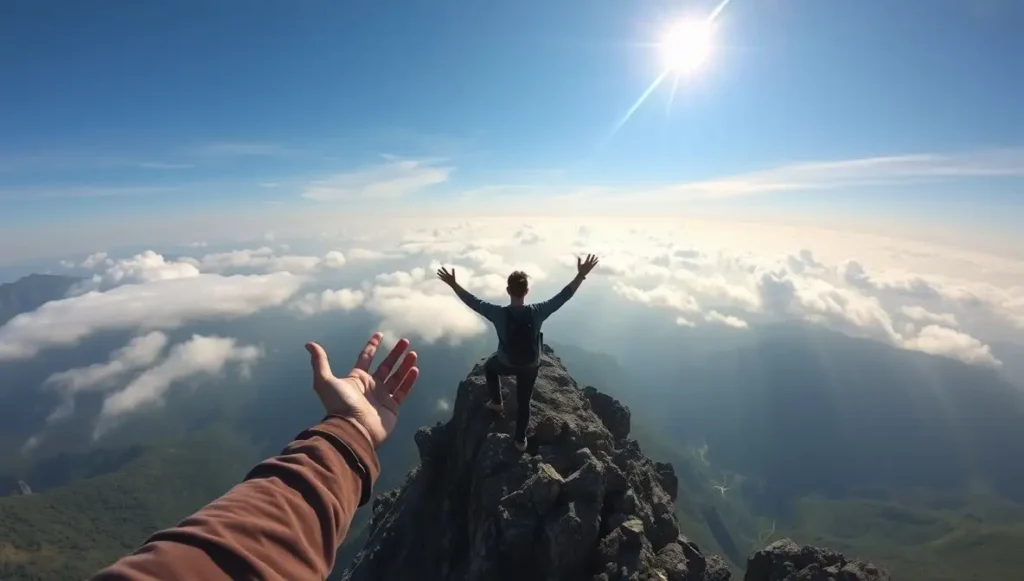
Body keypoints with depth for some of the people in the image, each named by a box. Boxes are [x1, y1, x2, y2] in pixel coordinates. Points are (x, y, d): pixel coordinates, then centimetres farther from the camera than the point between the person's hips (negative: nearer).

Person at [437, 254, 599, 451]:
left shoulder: (499, 314, -29)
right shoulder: (537, 312, -26)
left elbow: (472, 301, -20)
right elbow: (563, 296, -19)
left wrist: (453, 284, -11)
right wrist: (581, 275, -15)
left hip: (506, 364, -1)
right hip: (531, 366, 1)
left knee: (489, 367, 36)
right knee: (524, 402, 22)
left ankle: (496, 402, 46)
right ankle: (520, 440, 37)